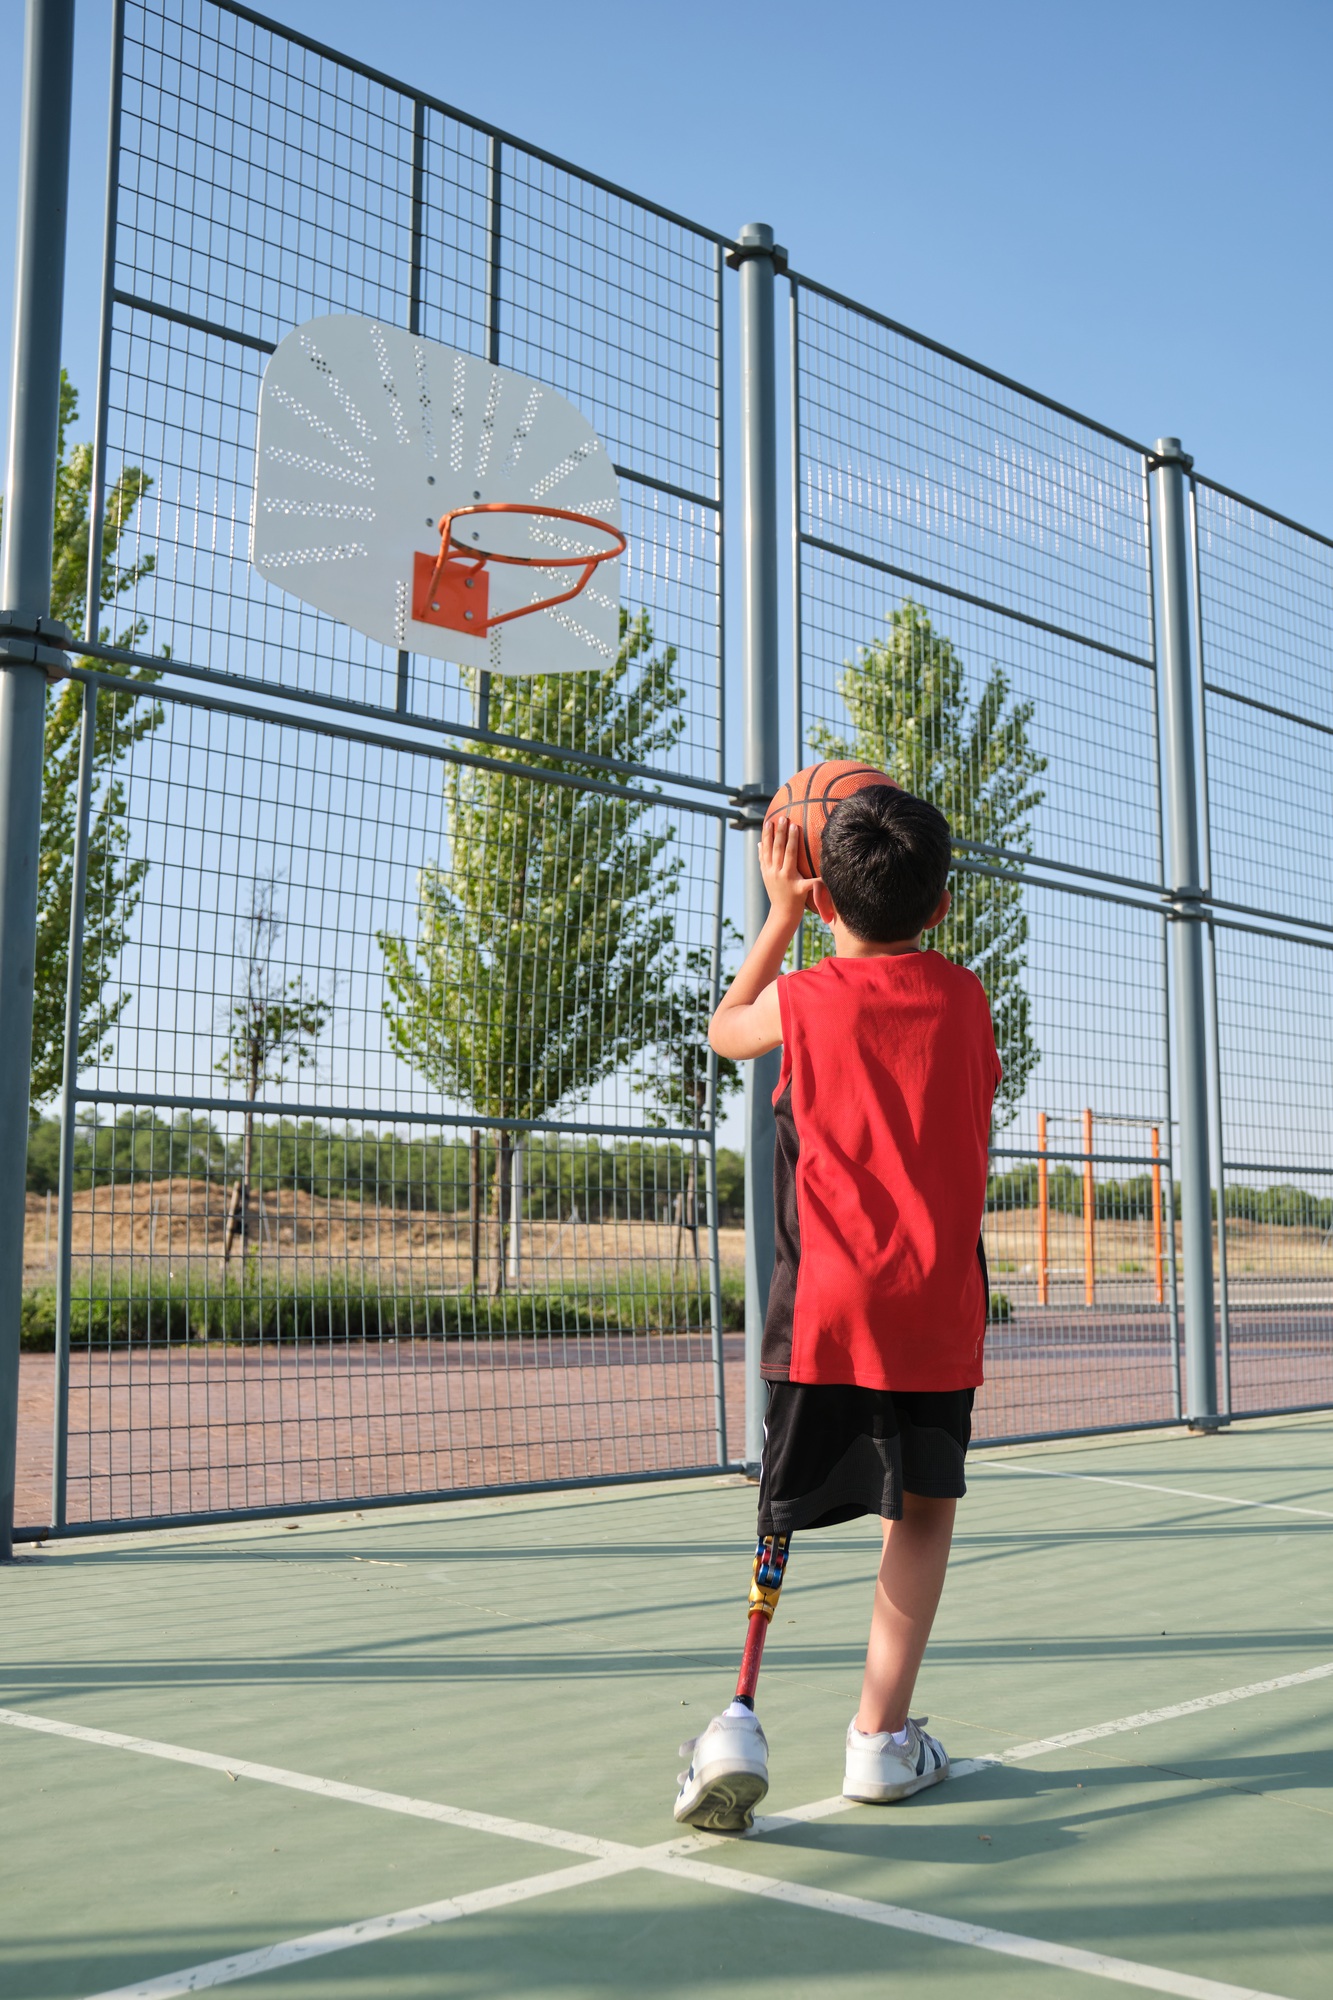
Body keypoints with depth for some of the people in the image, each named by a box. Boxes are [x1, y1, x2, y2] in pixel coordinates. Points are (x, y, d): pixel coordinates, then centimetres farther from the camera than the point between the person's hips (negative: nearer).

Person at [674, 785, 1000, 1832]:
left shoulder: (805, 1003, -1)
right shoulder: (966, 998, 4)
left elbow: (723, 1028, 21)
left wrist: (781, 915, 27)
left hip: (824, 1303, 0)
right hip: (939, 1305, 1)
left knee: (788, 1509, 9)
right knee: (924, 1507, 12)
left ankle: (741, 1717, -4)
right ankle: (882, 1736, 10)